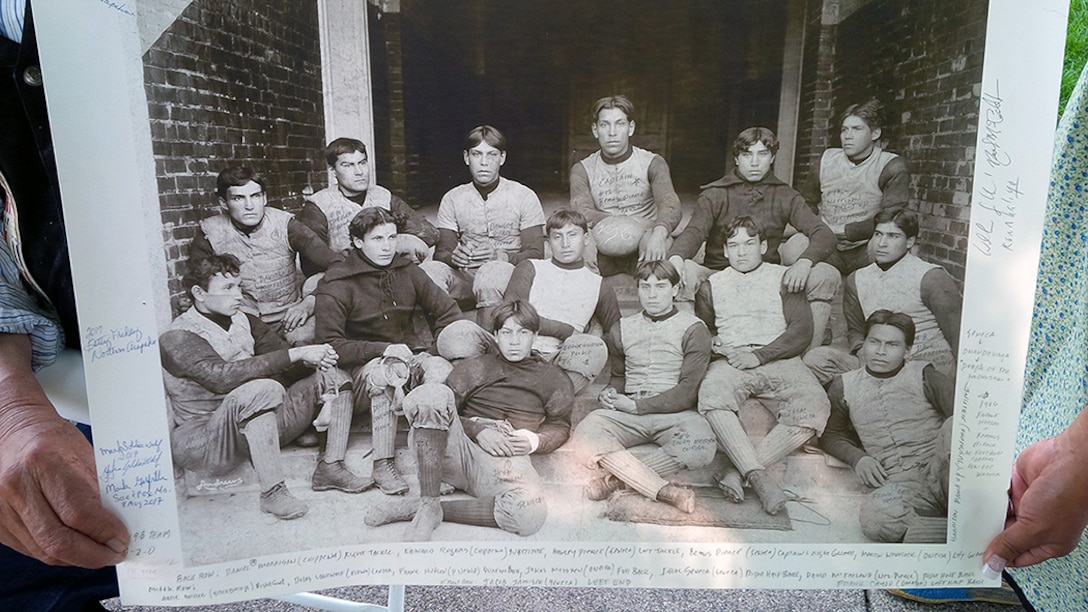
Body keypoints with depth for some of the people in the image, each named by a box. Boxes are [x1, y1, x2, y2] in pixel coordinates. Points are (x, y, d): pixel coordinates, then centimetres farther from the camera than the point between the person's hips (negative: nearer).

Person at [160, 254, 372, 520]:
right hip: (202, 439, -8)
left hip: (259, 424, 8)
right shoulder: (177, 338, -13)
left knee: (333, 377, 0)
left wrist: (315, 357, -17)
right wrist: (295, 354, -32)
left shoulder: (243, 321, 9)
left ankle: (330, 468, -10)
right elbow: (222, 376, -31)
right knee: (263, 389, -37)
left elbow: (286, 362, 7)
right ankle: (272, 492, -29)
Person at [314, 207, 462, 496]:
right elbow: (331, 346, -14)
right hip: (362, 368, -3)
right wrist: (384, 349, -23)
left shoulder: (406, 270, 8)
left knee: (442, 370, -29)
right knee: (388, 372, -38)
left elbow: (447, 312, 13)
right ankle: (383, 464, -31)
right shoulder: (336, 286, -6)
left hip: (410, 357, 4)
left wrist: (440, 349, -4)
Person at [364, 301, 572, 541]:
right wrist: (478, 430, -9)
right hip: (456, 446, 1)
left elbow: (559, 425, 20)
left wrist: (534, 441, -3)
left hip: (505, 457, 0)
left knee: (530, 514, -36)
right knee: (431, 393, -30)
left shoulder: (553, 378, 20)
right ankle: (428, 504, -27)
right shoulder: (473, 367, 19)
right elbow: (442, 412, 11)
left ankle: (416, 507, -21)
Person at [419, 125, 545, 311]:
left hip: (508, 274, -2)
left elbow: (536, 254, -1)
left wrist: (502, 256, -22)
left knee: (493, 271, -38)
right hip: (465, 278, 3)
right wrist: (453, 257, -19)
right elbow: (442, 252, 7)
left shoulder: (524, 196, 5)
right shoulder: (452, 198, 13)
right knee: (430, 269, -30)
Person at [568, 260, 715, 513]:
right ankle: (665, 491, -30)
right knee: (584, 435, -30)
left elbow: (688, 391, -4)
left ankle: (618, 475, -24)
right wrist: (609, 395, 4)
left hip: (675, 413, -2)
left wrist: (637, 405, -10)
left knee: (700, 445, -37)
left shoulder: (693, 330, 4)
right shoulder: (622, 330, 18)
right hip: (627, 414, 3)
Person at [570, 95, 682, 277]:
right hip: (603, 258, 2)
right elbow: (581, 212, -9)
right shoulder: (582, 170, 9)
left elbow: (670, 204, -12)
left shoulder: (652, 163, 6)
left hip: (645, 250, -1)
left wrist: (659, 232, -37)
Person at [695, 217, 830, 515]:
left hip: (779, 360, 0)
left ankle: (739, 471, -30)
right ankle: (759, 477, -37)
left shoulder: (783, 277, 18)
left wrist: (759, 355, -8)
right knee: (711, 397, -36)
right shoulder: (712, 285, 24)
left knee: (814, 406, -31)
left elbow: (802, 329, 5)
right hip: (730, 362, 0)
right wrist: (719, 351, -4)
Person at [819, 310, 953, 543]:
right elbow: (830, 434, 26)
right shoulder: (845, 386, 17)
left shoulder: (923, 376, 12)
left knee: (952, 427, -34)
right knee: (873, 518, -36)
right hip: (900, 483, 1)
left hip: (939, 471, -1)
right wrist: (857, 457, 5)